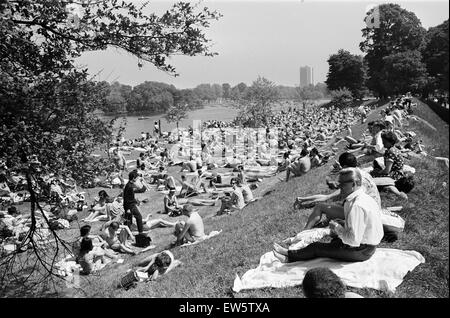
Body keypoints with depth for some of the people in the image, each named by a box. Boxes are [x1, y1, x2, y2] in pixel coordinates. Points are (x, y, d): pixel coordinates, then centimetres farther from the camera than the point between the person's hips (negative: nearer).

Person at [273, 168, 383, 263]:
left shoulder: (357, 206, -27)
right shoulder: (364, 198, 5)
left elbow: (354, 240, -29)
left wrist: (337, 227, -15)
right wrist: (341, 225, 3)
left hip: (360, 252, -9)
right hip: (368, 246, 9)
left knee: (317, 248, -1)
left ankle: (289, 256, 16)